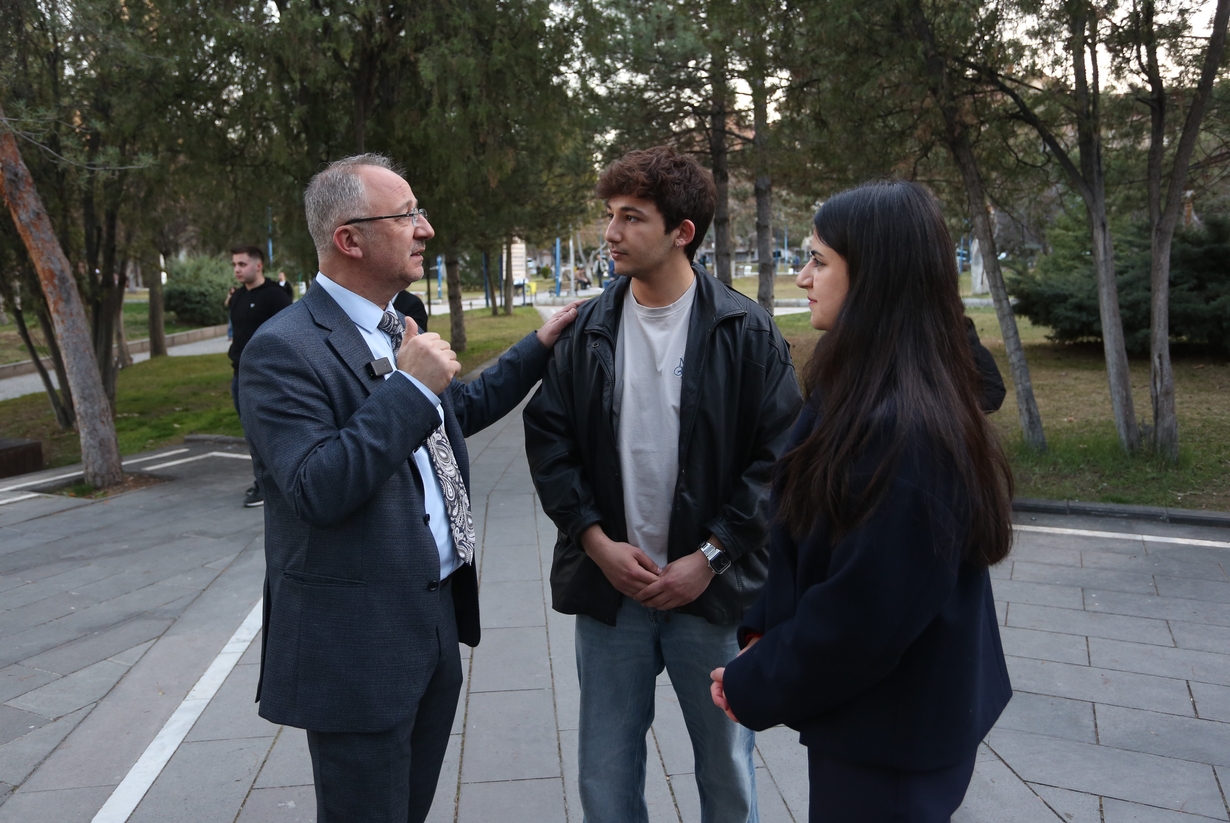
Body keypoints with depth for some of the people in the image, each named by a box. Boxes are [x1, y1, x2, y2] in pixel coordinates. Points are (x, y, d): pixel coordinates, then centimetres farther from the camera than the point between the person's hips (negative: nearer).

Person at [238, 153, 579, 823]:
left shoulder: (396, 330, 10)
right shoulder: (285, 348, -18)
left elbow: (458, 411, 23)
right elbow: (317, 490, -27)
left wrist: (538, 347, 18)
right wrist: (411, 387, -26)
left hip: (437, 619, 8)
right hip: (358, 645, -8)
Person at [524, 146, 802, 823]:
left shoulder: (745, 331, -7)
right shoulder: (585, 331, 2)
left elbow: (779, 456, -7)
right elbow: (547, 439, 2)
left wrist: (710, 557, -11)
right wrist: (596, 540, -8)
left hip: (712, 588, -2)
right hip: (609, 586, 2)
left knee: (728, 768, 15)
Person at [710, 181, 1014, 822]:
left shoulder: (901, 428, -29)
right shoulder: (858, 394, 1)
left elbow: (864, 611, -25)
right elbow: (803, 540, 8)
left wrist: (753, 685, -13)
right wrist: (763, 634, -1)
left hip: (888, 744, -8)